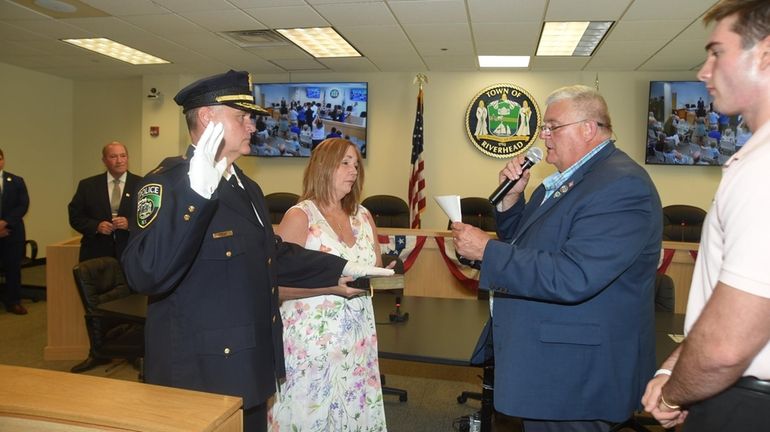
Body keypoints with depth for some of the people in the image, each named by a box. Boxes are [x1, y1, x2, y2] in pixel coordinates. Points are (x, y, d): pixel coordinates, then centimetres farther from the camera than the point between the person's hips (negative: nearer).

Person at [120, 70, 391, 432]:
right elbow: (144, 275, -30)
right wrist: (197, 192, -38)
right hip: (198, 377, -8)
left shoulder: (247, 187, 12)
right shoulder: (167, 182, -16)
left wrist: (342, 269, 16)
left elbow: (270, 254, 20)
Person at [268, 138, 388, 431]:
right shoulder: (300, 216, -8)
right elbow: (279, 285, -13)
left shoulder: (364, 216, 9)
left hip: (357, 338, 5)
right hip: (312, 338, -5)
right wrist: (332, 286, -22)